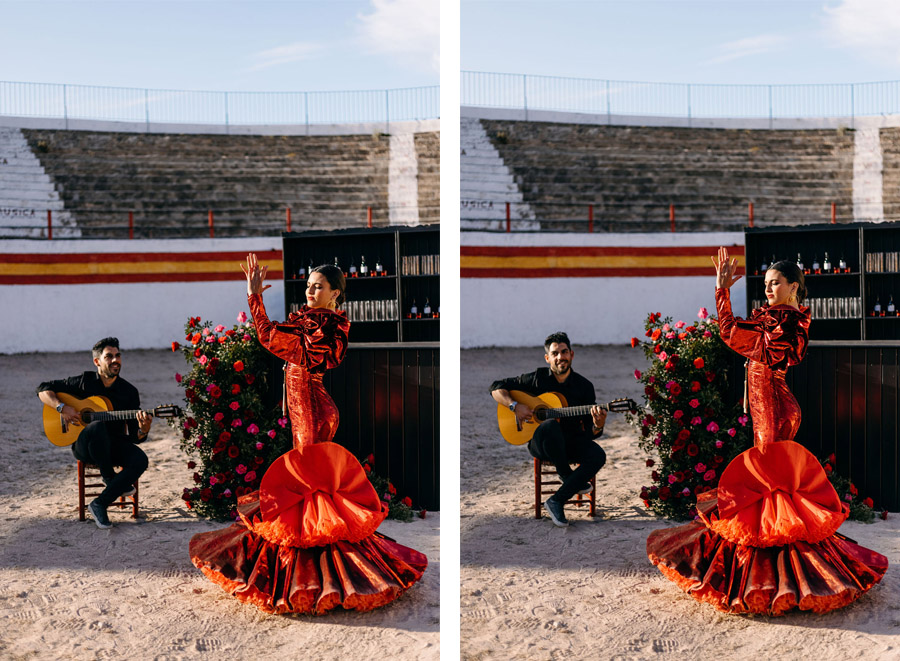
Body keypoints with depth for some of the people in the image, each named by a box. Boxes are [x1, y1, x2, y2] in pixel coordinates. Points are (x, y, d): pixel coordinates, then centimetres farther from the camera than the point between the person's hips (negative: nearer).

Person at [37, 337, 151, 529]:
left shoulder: (129, 391, 2)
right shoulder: (84, 382, -1)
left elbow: (135, 437, -1)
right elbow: (43, 389, 2)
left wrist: (143, 430, -26)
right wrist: (62, 407, -16)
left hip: (114, 444, 3)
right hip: (83, 446, -2)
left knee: (140, 460, -29)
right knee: (98, 427, -38)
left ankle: (100, 504, -18)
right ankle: (109, 477, -15)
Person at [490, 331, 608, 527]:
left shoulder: (584, 386, 0)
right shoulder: (537, 378, -3)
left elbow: (590, 433, -3)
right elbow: (496, 388, 1)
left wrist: (598, 426, -27)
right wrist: (515, 406, -16)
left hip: (572, 441, 2)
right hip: (540, 442, -2)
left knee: (598, 456, -28)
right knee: (551, 425, -38)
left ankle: (557, 500, -18)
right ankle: (568, 478, -14)